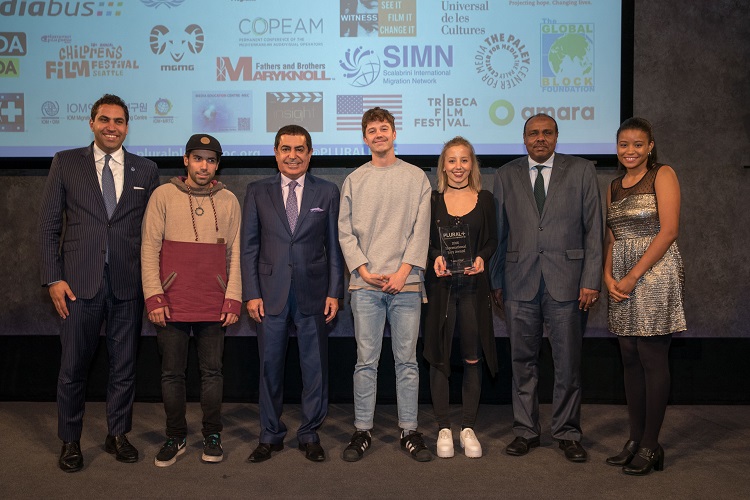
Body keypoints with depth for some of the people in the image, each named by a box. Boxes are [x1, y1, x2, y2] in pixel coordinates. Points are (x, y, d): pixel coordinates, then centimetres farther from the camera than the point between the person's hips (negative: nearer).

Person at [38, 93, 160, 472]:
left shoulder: (146, 170, 7)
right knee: (73, 367, 7)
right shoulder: (65, 163, 4)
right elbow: (49, 224, 2)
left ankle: (118, 434, 28)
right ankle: (69, 441, 24)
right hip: (79, 282, -1)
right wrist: (53, 278, -4)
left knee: (124, 365, 11)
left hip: (128, 284, 1)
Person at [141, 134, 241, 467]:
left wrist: (233, 299, -2)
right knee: (172, 373, 6)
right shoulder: (164, 196, 3)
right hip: (171, 303, -1)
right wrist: (154, 297, -7)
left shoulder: (229, 200, 7)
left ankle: (212, 436, 20)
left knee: (212, 372, 7)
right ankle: (175, 438, 20)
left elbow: (235, 253, 6)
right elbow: (149, 249, 0)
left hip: (214, 305, 1)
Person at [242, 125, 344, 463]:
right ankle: (270, 435, 23)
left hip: (313, 294, 0)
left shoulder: (327, 192, 6)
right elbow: (249, 247, 5)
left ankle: (310, 435, 22)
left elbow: (334, 246, 4)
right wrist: (251, 293, -3)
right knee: (270, 366, 8)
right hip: (271, 294, 0)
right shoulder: (257, 193, 6)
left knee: (314, 367, 7)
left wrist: (334, 292, -2)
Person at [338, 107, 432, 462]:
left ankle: (409, 431, 14)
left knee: (407, 360, 4)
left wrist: (404, 270, -9)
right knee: (366, 360, 4)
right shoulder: (354, 180, 11)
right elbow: (345, 231, 7)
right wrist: (363, 269, -5)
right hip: (365, 284, 1)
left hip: (406, 282, 0)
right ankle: (362, 430, 13)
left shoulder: (416, 177, 8)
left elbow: (420, 230, 2)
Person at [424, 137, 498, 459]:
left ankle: (468, 428, 16)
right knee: (439, 357, 3)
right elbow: (423, 241, 4)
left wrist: (481, 259, -13)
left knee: (473, 358, 4)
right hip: (440, 284, 0)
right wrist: (435, 259, -15)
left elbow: (492, 240, 6)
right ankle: (443, 429, 14)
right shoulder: (432, 200, 4)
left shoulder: (485, 199, 7)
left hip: (474, 285, 1)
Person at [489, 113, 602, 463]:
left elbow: (593, 230, 2)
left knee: (568, 363, 5)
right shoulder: (506, 176, 10)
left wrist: (591, 280, -5)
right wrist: (496, 282, 7)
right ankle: (526, 431, 22)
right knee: (523, 362, 8)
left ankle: (567, 433, 20)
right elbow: (498, 233, 11)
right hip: (519, 283, 1)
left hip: (566, 282, -1)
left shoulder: (581, 171, 5)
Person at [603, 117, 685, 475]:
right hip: (622, 280, 6)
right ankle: (635, 439, 16)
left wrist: (634, 275, -15)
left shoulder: (662, 175, -2)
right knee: (630, 360, 8)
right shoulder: (614, 186, 16)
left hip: (654, 273, -6)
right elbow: (610, 237, 14)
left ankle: (651, 446, 6)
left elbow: (669, 230, -11)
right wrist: (609, 276, -3)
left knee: (652, 358, -3)